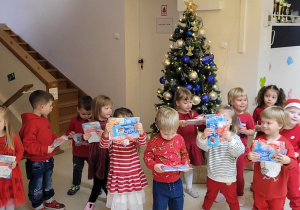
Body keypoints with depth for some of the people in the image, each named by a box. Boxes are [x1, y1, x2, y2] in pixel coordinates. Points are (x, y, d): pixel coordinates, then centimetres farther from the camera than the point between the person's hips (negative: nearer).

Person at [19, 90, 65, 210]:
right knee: (37, 186, 11)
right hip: (36, 163, -9)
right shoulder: (30, 123, -26)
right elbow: (28, 145, -28)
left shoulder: (43, 119, 4)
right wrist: (45, 149, -29)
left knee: (48, 183, 26)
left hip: (48, 159, 9)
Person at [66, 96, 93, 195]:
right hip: (77, 151, 2)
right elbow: (68, 131, 4)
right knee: (77, 169, 18)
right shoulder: (74, 120, -6)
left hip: (91, 151, -1)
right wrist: (70, 134, -19)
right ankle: (76, 185, 40)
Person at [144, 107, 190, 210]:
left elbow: (184, 154, 9)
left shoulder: (179, 139, -3)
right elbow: (147, 157, -9)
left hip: (176, 182, 3)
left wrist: (186, 163, -10)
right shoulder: (154, 141, -14)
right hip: (160, 183, -3)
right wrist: (154, 166, -26)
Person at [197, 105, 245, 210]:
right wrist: (203, 137, -43)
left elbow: (239, 152, -27)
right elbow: (203, 146, -21)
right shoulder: (212, 135, -8)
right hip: (212, 176, 2)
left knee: (232, 199, 17)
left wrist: (230, 139, -43)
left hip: (228, 177, -2)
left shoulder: (234, 137, -12)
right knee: (209, 197, 26)